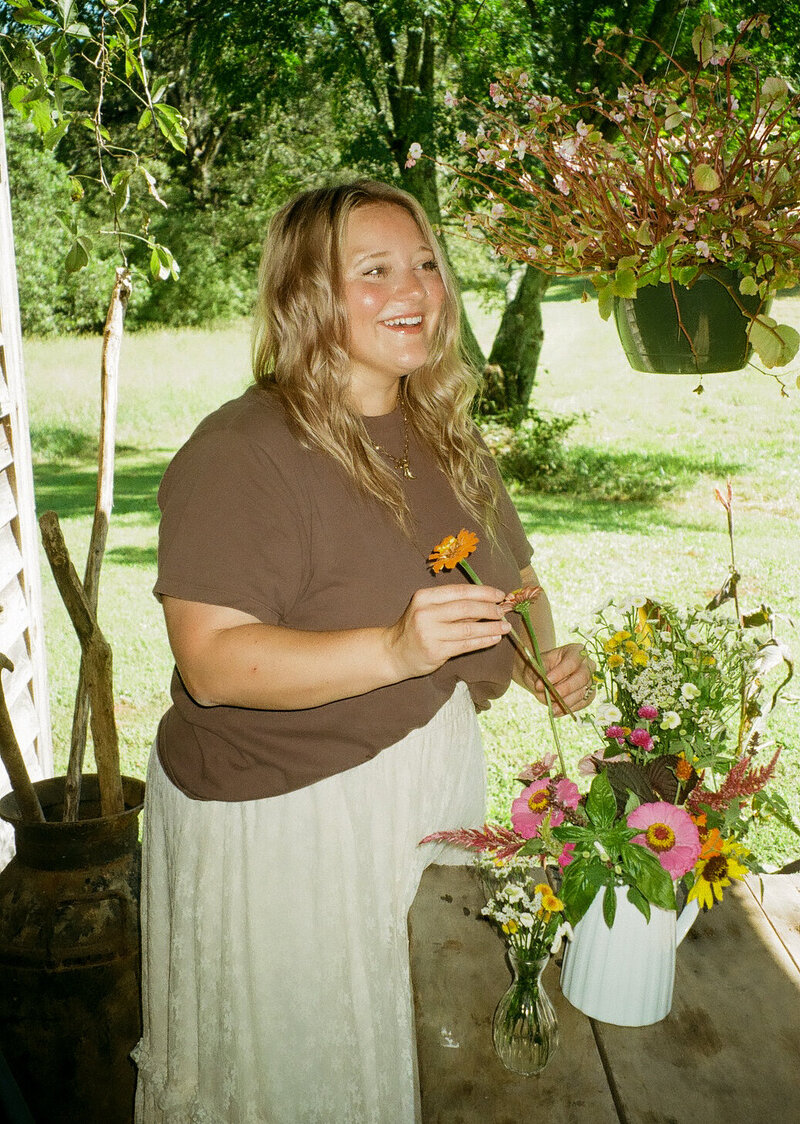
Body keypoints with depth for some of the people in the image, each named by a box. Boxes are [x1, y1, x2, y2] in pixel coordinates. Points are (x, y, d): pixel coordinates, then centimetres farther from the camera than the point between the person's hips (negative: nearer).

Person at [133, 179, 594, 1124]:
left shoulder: (444, 435, 5)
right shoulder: (242, 451, -19)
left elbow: (513, 576, 18)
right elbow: (211, 661, -27)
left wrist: (544, 661, -3)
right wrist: (396, 651, -38)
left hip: (437, 795, 7)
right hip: (280, 825, -6)